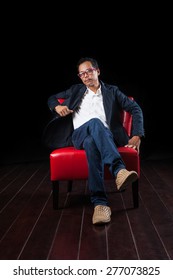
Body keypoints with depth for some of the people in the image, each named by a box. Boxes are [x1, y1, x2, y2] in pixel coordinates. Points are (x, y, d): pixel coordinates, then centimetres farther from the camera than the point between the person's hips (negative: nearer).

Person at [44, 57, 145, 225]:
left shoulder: (112, 91, 21)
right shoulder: (76, 90, 27)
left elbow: (136, 109, 13)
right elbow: (51, 98, 34)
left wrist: (137, 136, -3)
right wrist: (57, 107, 7)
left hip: (104, 136, 0)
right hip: (79, 135, 0)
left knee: (92, 142, -41)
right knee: (95, 122, -39)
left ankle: (99, 202, -54)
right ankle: (119, 170, -55)